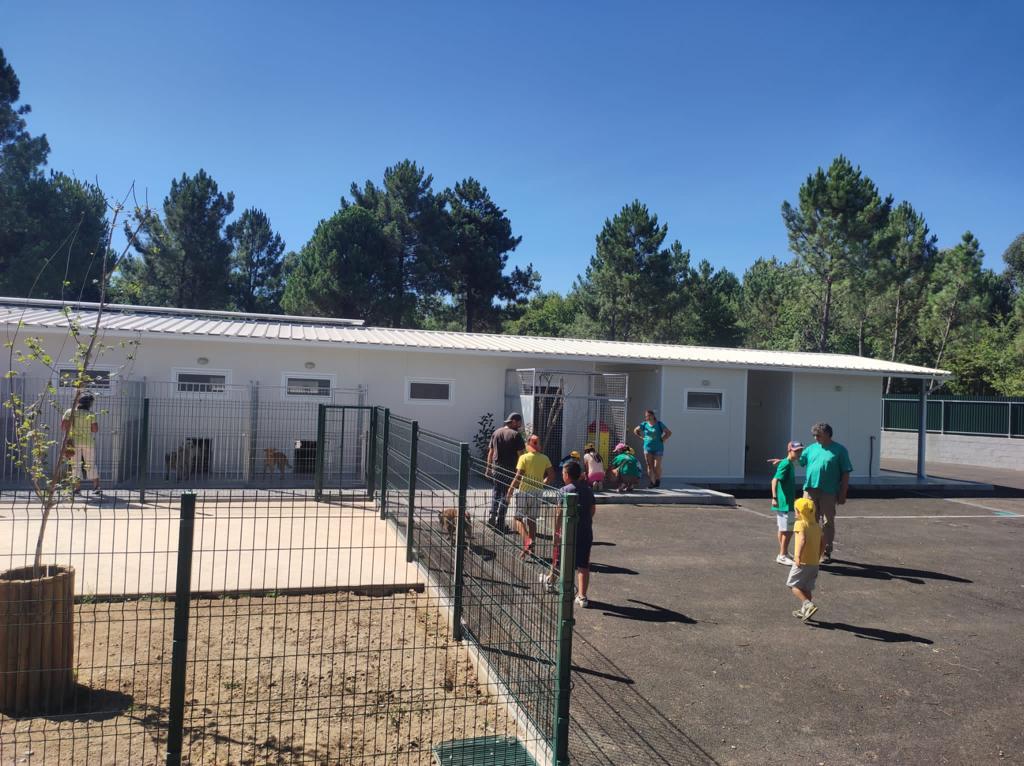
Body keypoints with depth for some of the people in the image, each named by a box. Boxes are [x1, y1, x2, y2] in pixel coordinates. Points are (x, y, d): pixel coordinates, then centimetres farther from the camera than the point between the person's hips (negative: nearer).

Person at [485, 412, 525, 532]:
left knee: (496, 493, 19)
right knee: (505, 496, 3)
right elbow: (520, 454, -13)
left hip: (496, 469, 5)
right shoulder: (516, 435, -11)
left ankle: (492, 517, 14)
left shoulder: (496, 432, 6)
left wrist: (489, 467, 18)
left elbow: (490, 452, 11)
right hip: (509, 470, -5)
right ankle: (500, 523, 6)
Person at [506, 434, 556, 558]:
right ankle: (530, 547, 15)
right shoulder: (544, 458, 2)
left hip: (523, 491, -4)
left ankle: (527, 541, -16)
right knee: (532, 520, 15)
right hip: (537, 492, 4)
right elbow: (551, 475, 1)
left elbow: (518, 477, -14)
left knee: (519, 518, 5)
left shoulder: (524, 457, -10)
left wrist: (510, 490, -6)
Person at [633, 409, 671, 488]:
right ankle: (652, 482, 8)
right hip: (647, 449, 3)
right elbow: (635, 430, 17)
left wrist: (662, 440, -6)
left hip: (658, 449, -3)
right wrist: (643, 437, 8)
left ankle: (658, 480, 17)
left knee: (657, 466, -4)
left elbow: (669, 433, 0)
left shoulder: (659, 424, -5)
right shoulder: (644, 424, 3)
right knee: (650, 466, 2)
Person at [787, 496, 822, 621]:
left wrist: (798, 556, -32)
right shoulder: (817, 526, 11)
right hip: (814, 563, 7)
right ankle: (804, 610, 21)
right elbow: (822, 545, 14)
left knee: (793, 585, 4)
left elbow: (802, 540, -29)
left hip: (802, 562, -7)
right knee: (807, 588, 17)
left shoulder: (800, 524, -13)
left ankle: (808, 604, -11)